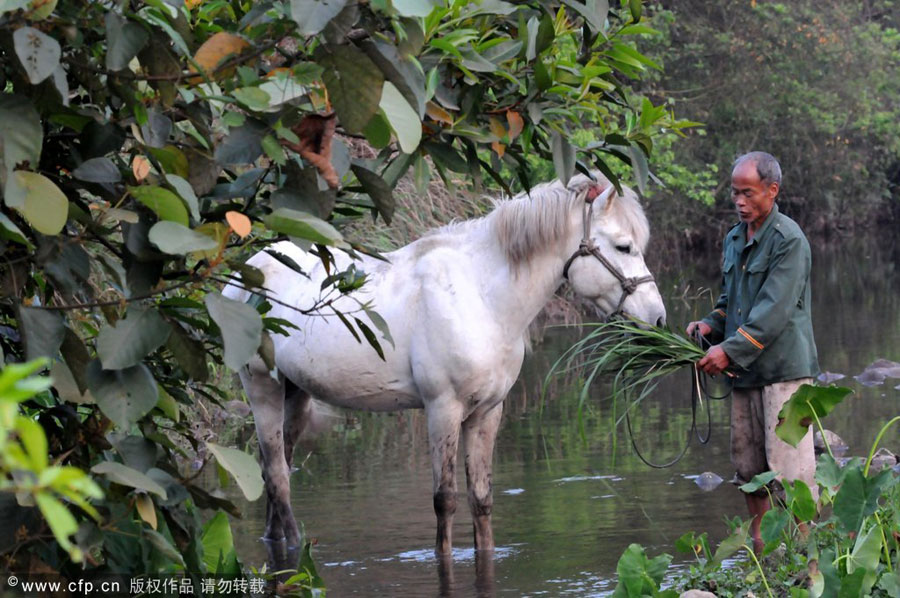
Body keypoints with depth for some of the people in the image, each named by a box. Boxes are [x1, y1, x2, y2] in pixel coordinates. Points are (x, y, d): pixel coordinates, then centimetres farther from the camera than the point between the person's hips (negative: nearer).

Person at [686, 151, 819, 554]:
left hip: (783, 368, -8)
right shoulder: (734, 240, 15)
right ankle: (758, 552, 19)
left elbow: (774, 310, -18)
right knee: (748, 467, 11)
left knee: (788, 466, -9)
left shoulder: (788, 240, -10)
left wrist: (731, 350, -21)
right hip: (744, 371, 8)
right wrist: (710, 325, 5)